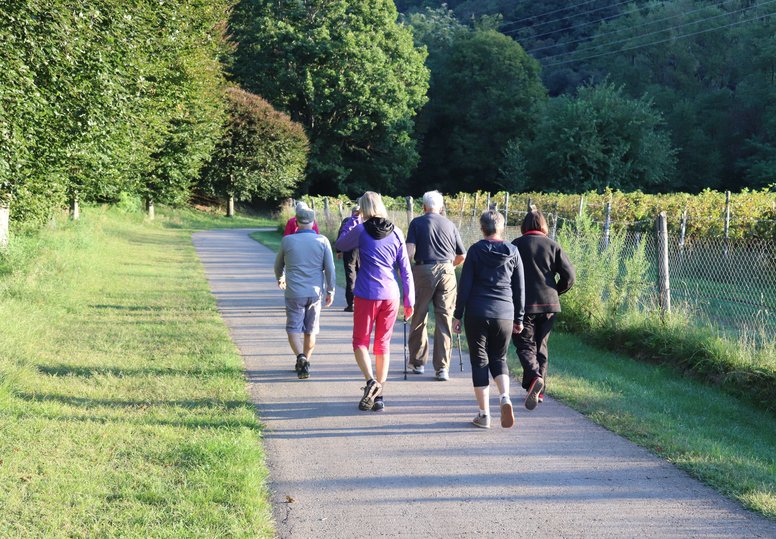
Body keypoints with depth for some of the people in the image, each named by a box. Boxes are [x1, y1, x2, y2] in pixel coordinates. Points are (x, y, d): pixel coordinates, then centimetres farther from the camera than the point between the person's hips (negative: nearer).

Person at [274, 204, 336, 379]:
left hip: (294, 293, -2)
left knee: (294, 328, 4)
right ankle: (305, 362, 23)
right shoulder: (322, 241, -3)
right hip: (315, 292, 2)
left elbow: (278, 264, 13)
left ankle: (301, 357, -19)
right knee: (310, 330, 14)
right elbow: (330, 268, -3)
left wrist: (280, 278, 34)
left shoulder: (287, 240, -2)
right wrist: (330, 291, 8)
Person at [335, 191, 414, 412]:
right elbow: (405, 269, 6)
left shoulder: (360, 231, -5)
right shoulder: (396, 233, 5)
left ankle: (370, 381, -16)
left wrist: (353, 220, 18)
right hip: (391, 295, 3)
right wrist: (409, 300, 11)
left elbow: (339, 245, 14)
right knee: (383, 344, 11)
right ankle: (378, 395, 12)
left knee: (360, 341, 9)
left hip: (366, 295, -3)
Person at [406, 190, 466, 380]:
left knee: (419, 318, 11)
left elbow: (410, 251, -8)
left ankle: (417, 363, 20)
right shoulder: (449, 224, 12)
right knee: (444, 320, 2)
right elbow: (462, 256, 14)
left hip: (423, 270, -2)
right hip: (446, 272, 2)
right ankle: (442, 368, -1)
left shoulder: (417, 223, 4)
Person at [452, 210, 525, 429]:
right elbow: (519, 289, 8)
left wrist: (457, 315, 1)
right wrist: (518, 318, 15)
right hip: (504, 314, 2)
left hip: (477, 313, -2)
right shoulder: (513, 252, 5)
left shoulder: (475, 251, -3)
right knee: (498, 358, 17)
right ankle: (505, 397, -10)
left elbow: (465, 286, -5)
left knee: (479, 361, 6)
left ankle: (484, 414, 3)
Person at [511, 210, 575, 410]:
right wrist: (555, 292, 15)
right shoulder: (553, 246, 3)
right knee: (541, 346, 15)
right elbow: (569, 275, -2)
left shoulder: (516, 245, -4)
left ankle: (534, 377, -26)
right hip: (548, 304, 3)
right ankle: (539, 390, 18)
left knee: (525, 344, 1)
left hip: (523, 304, -3)